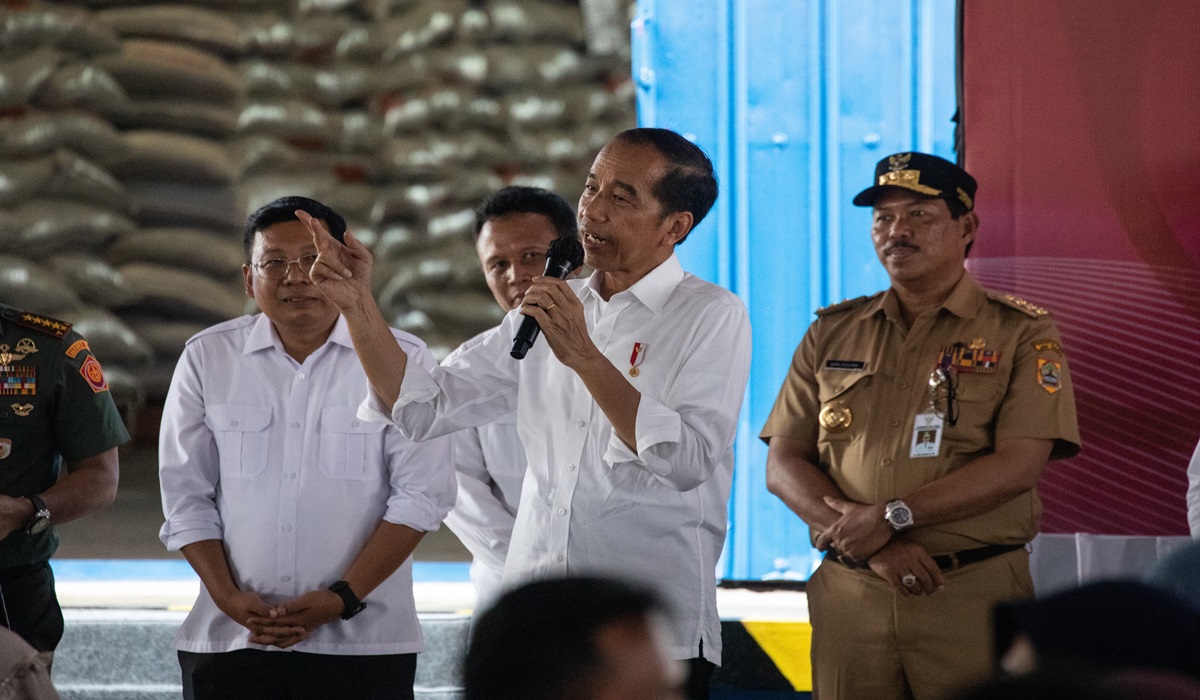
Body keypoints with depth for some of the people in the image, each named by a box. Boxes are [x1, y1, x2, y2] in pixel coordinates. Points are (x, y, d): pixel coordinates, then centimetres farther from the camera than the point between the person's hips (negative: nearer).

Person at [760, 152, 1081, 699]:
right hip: (850, 594, 3)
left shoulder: (1021, 334, 2)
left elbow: (1017, 466, -9)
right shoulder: (833, 334, 13)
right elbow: (784, 465, 5)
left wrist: (889, 517, -15)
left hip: (974, 598, -3)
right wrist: (870, 544, -11)